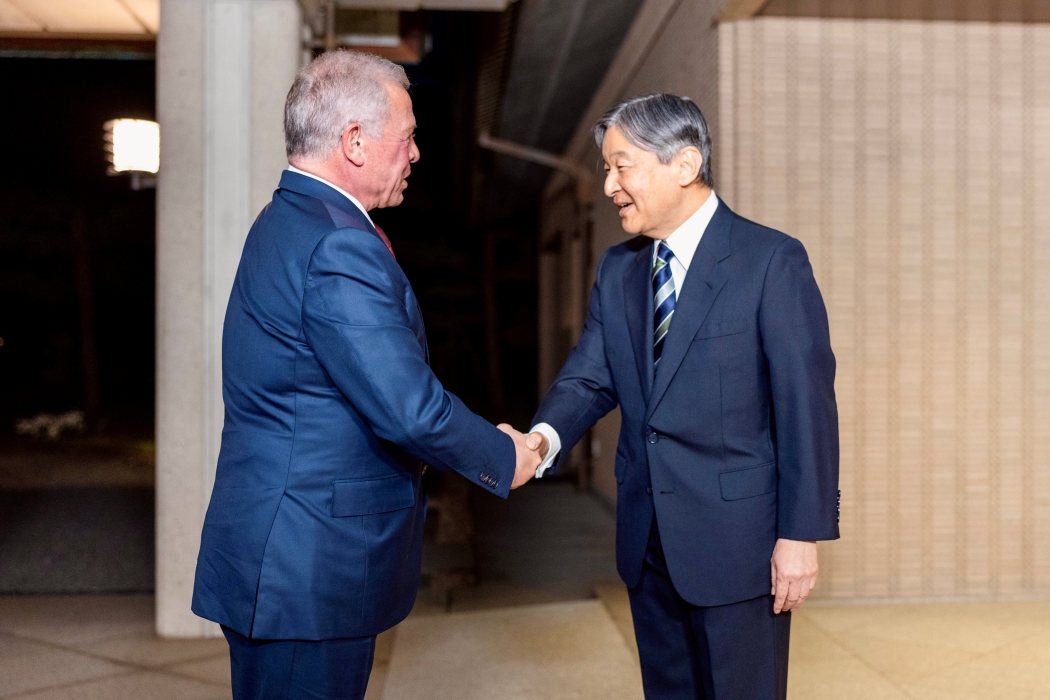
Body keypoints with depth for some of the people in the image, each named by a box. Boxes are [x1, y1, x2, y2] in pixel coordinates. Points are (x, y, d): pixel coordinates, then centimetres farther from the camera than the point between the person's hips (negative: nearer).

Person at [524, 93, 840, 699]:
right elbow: (590, 377, 2)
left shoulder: (772, 261, -11)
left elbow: (807, 403, -12)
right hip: (647, 540, 6)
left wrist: (802, 533, -15)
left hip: (737, 540, -6)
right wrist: (545, 437, -19)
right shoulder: (618, 269, 9)